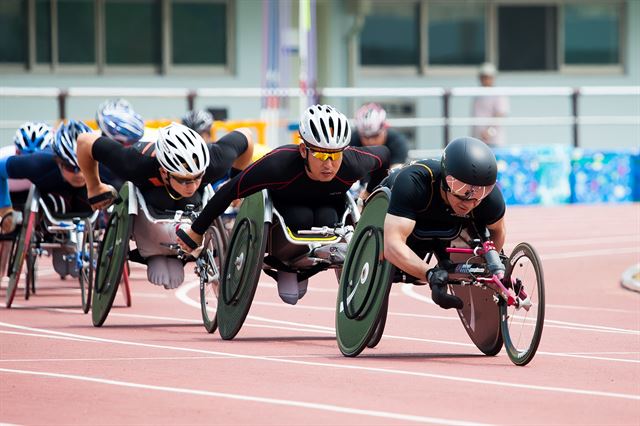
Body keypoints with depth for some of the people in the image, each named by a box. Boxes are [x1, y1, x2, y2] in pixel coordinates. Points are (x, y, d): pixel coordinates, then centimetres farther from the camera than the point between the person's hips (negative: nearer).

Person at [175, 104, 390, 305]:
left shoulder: (353, 164, -34)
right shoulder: (279, 163, -40)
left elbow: (383, 154, -11)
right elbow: (229, 191, -29)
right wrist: (196, 232, -20)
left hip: (328, 208, 2)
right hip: (285, 207, -2)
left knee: (326, 220, -31)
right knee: (301, 218, -34)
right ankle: (287, 268, -4)